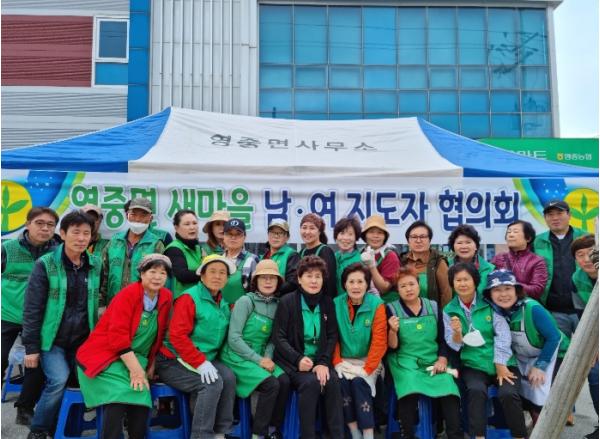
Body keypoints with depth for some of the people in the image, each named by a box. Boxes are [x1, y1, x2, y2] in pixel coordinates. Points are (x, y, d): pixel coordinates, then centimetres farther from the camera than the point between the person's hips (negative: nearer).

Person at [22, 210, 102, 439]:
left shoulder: (95, 264, 2)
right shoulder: (45, 264, -10)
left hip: (82, 341, 4)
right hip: (52, 340, -4)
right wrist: (31, 346, -10)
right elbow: (32, 308, -9)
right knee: (59, 380, -19)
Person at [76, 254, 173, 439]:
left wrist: (151, 365, 7)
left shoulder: (166, 297, 1)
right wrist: (135, 369, -22)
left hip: (135, 358, 5)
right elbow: (117, 336, -21)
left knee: (141, 397, -19)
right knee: (119, 396, -27)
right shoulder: (128, 294, -15)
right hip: (106, 355, -5)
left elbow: (159, 336, 11)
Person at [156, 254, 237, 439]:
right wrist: (200, 363, -24)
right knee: (213, 382, -26)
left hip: (205, 359, 7)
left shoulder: (224, 305, 11)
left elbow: (220, 337, 20)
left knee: (228, 377, -19)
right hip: (173, 361, -6)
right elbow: (177, 336, -20)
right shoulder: (189, 298, -12)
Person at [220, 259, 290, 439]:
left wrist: (268, 358, -10)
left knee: (284, 381, -20)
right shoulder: (245, 301, -11)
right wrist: (259, 360, -18)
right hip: (237, 357, -5)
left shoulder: (277, 305, 6)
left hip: (261, 356, 5)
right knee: (271, 385, -24)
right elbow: (233, 338, -16)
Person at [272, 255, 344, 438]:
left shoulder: (327, 302, 8)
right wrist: (299, 359, -20)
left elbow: (332, 336, 5)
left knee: (333, 381, -26)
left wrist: (323, 362, -11)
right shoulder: (287, 301, -4)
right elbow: (278, 337, -7)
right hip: (293, 360, -3)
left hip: (320, 359, 3)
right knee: (311, 382, -30)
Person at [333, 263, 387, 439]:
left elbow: (379, 341, -12)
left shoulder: (376, 304, -9)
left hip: (368, 361, -1)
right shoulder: (336, 304, -3)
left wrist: (366, 369, -19)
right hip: (344, 361, 2)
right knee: (342, 381, -26)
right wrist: (338, 363, -13)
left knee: (359, 382, -28)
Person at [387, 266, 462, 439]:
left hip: (432, 361, 3)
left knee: (449, 391, -26)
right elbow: (392, 347, -1)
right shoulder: (392, 309, 2)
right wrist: (393, 331, -19)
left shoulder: (433, 307, 10)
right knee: (410, 392, -33)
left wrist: (442, 360, -4)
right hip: (405, 362, -2)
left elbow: (443, 339, 12)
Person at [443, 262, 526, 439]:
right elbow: (454, 346, 2)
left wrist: (500, 365, -11)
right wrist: (457, 333, -21)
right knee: (476, 390, -29)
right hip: (473, 365, 0)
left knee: (508, 393, -25)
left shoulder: (489, 303, 2)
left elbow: (503, 334, -4)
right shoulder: (449, 310, 5)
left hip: (501, 363, 0)